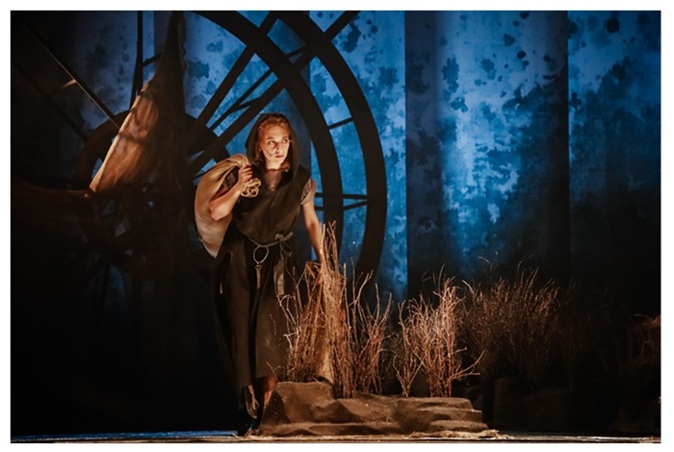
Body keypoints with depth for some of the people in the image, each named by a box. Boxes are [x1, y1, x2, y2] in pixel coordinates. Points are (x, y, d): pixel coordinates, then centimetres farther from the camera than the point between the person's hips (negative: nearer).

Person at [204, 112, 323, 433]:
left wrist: (322, 259, -2)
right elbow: (215, 213, -1)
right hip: (239, 259, 1)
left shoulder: (300, 179, -3)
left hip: (276, 262, -1)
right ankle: (249, 404, 7)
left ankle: (267, 405, -8)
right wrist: (238, 187, -14)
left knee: (270, 332, -12)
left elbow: (311, 222, 6)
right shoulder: (243, 173, -4)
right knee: (241, 330, 0)